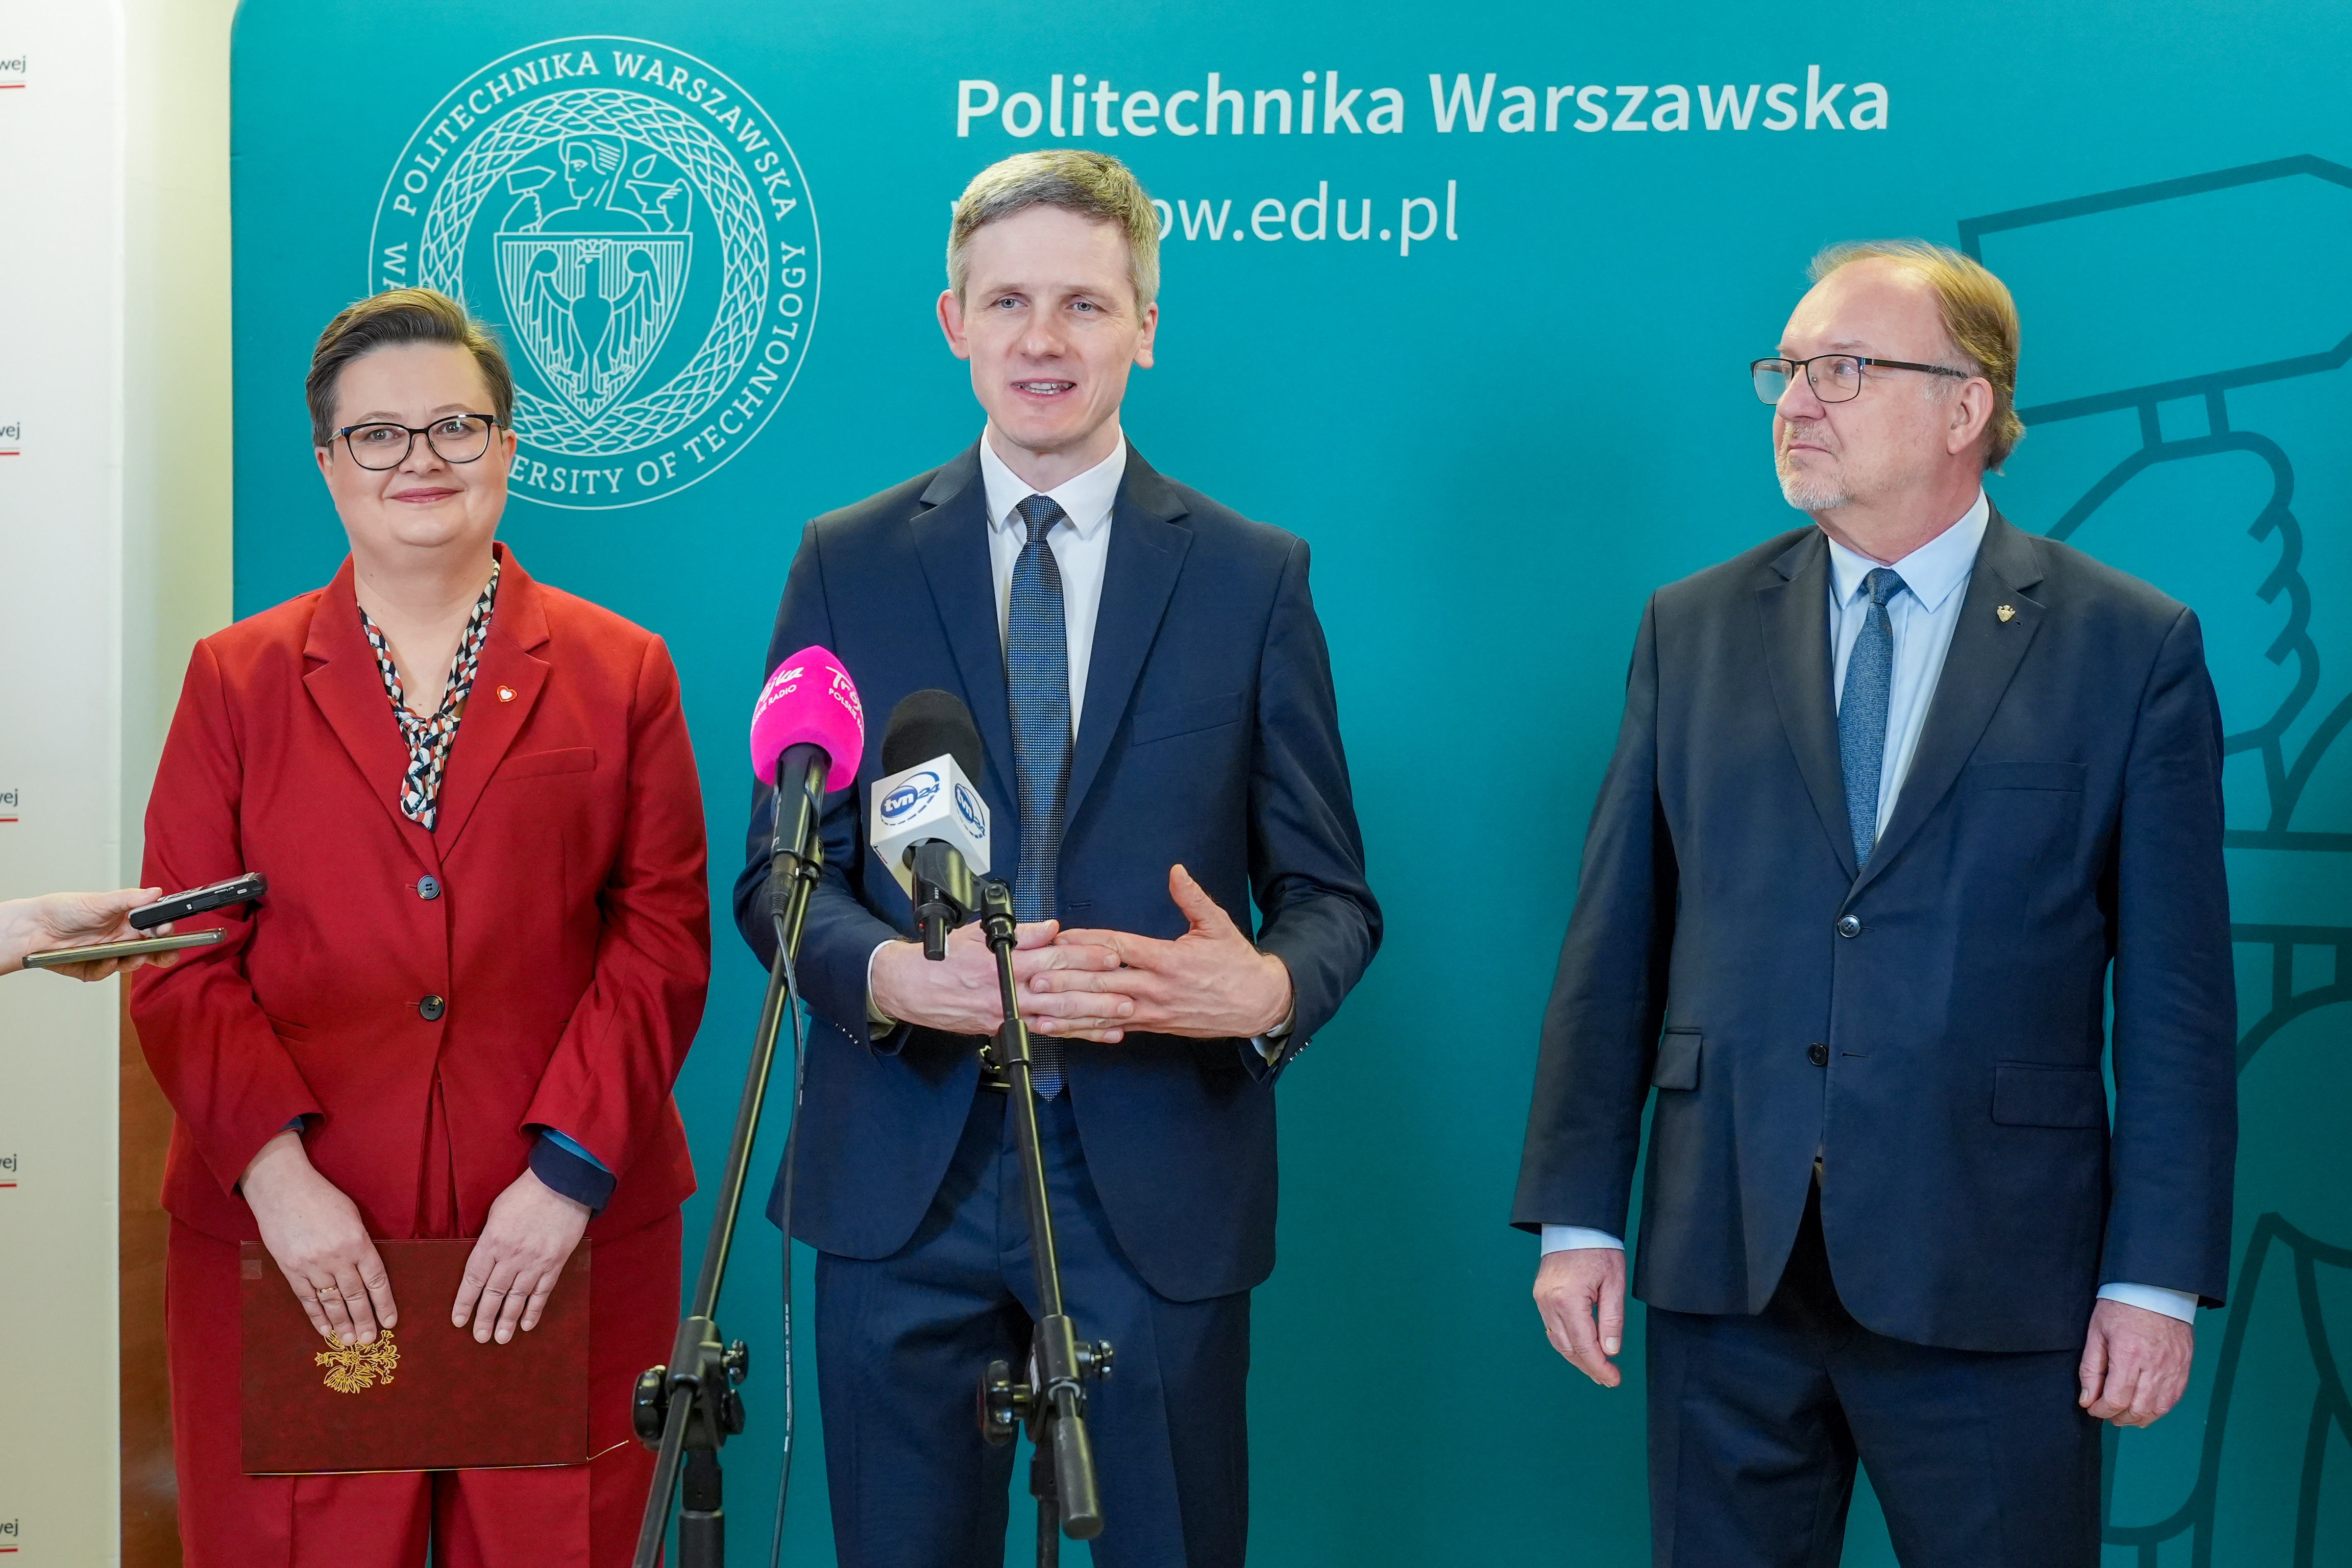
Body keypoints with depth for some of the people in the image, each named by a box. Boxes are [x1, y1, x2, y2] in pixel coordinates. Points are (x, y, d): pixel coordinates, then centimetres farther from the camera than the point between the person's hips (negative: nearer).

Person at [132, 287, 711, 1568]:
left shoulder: (620, 675, 9)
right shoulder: (237, 680, 11)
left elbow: (663, 936, 2)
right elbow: (182, 959, 5)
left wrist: (571, 1167, -9)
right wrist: (275, 1168, -9)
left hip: (563, 1242, 0)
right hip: (295, 1246, 0)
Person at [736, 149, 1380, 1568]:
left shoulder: (1253, 577, 4)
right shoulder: (849, 565, 6)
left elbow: (1330, 893, 5)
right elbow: (777, 873, 4)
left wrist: (1269, 987, -18)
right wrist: (892, 973, -18)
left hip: (1161, 1188, 0)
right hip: (905, 1183, 1)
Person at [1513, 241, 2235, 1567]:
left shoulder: (2134, 647, 0)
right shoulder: (1693, 630, 8)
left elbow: (2175, 995, -2)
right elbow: (1614, 944, 6)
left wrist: (2161, 1277, -7)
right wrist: (1578, 1214, 1)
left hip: (1990, 1277, -2)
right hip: (1724, 1264, 3)